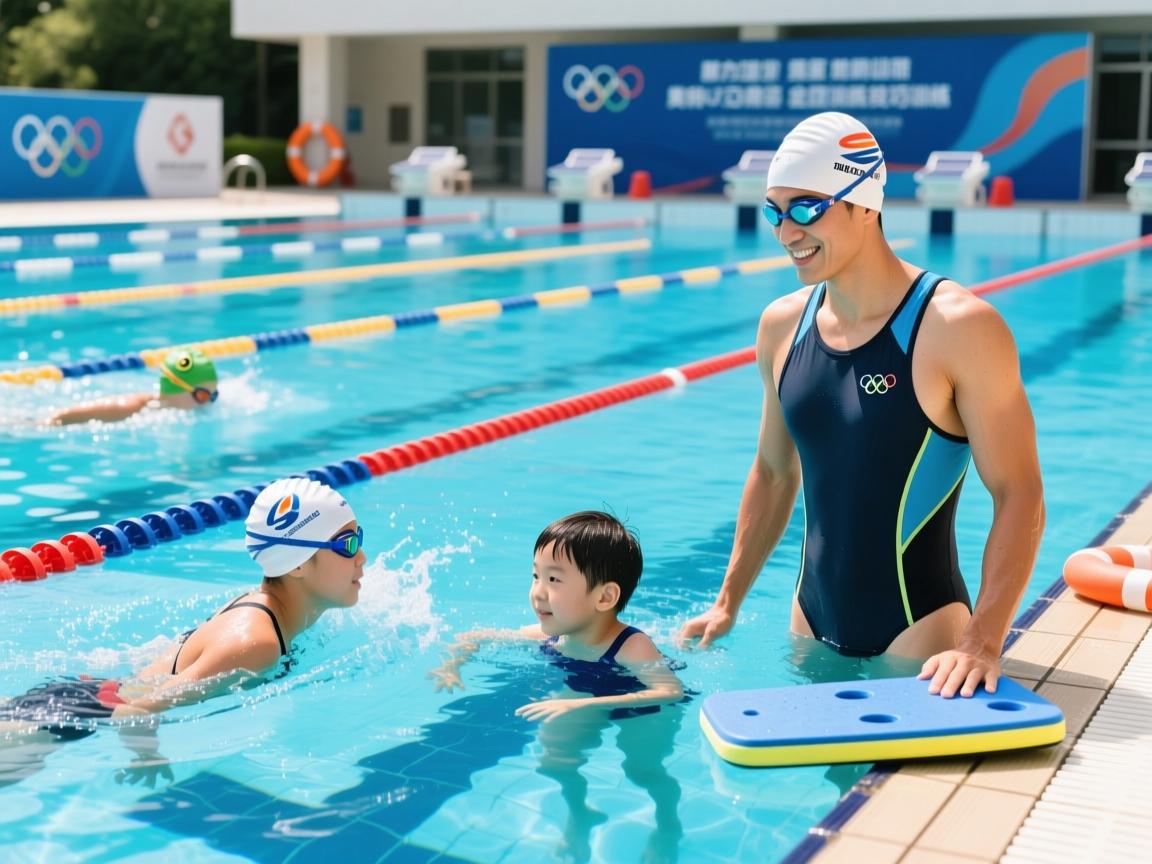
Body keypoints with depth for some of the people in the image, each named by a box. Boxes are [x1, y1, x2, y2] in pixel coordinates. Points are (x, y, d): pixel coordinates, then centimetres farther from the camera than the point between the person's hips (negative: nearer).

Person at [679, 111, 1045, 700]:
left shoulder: (959, 329, -17)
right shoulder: (782, 326, 2)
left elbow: (1019, 497, -17)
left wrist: (981, 643, -27)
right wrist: (727, 604, 13)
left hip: (917, 628, -5)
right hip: (812, 619, 6)